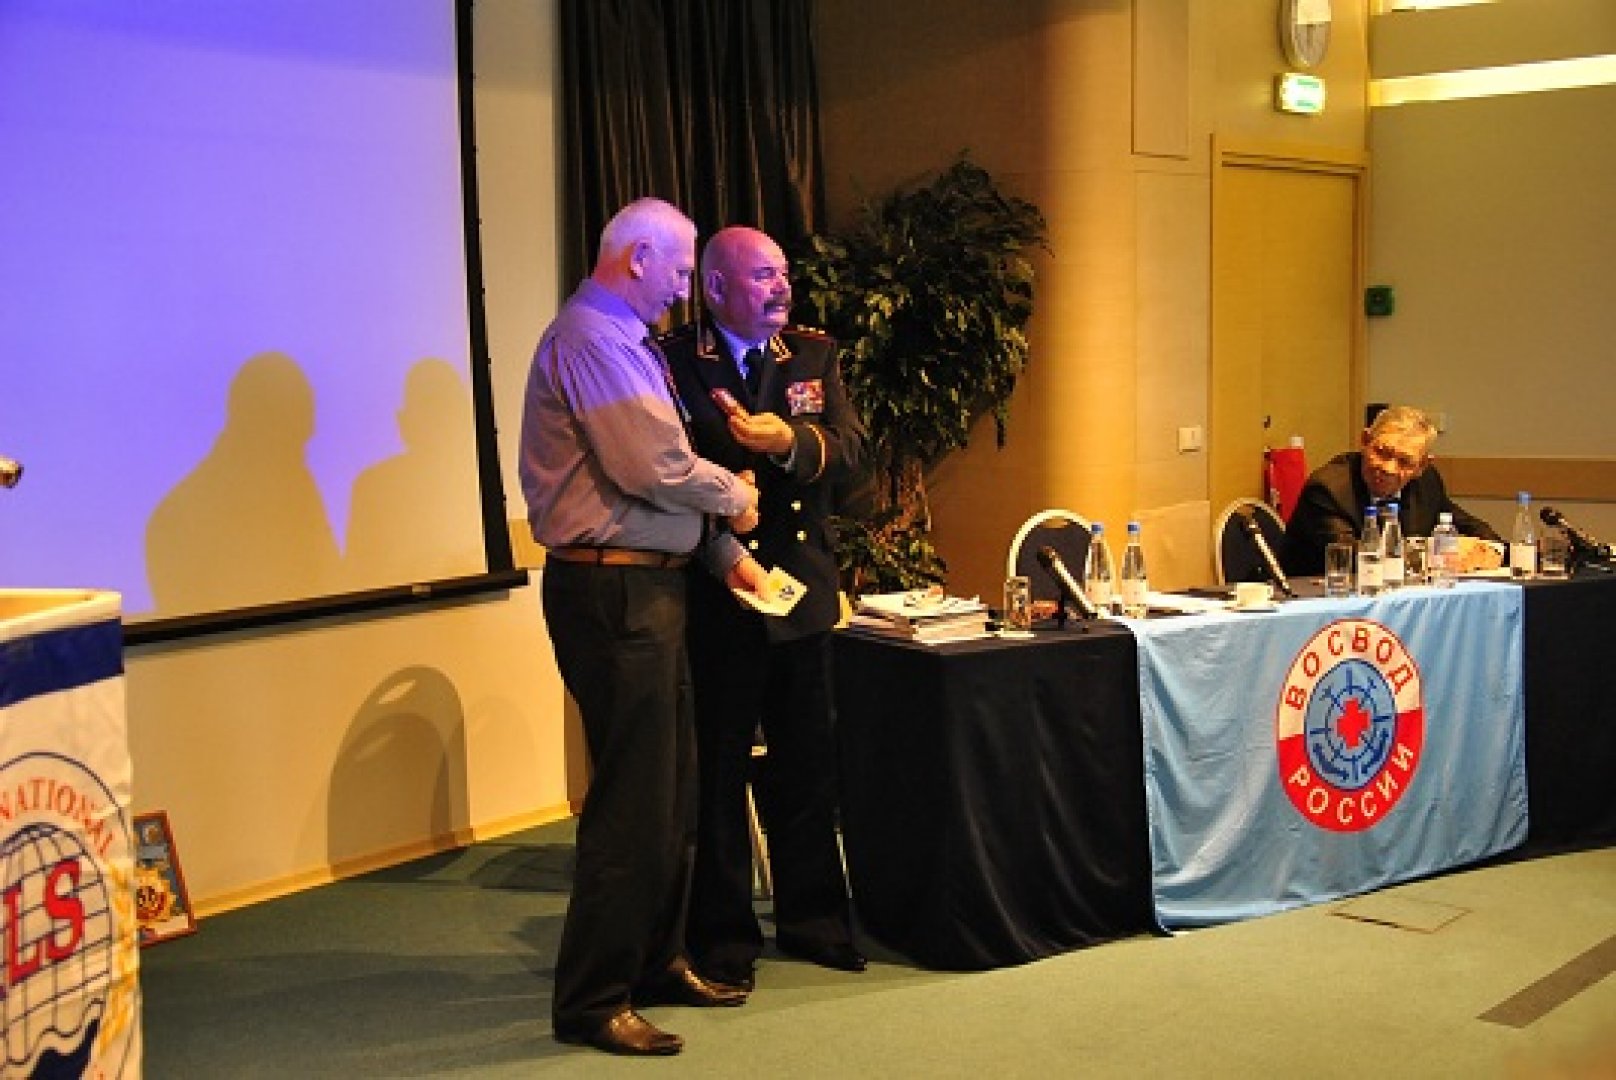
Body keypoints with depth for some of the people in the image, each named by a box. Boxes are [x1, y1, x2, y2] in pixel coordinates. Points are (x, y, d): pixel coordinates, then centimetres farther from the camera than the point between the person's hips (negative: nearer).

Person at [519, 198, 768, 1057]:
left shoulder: (624, 341, 18)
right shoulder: (591, 340, -15)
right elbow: (656, 467, -21)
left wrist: (726, 549, 11)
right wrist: (734, 493, -4)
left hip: (647, 586, 10)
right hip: (612, 591, -10)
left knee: (670, 791, 16)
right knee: (631, 800, -6)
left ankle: (655, 962, 29)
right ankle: (592, 1001, 5)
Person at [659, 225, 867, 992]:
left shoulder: (814, 354, 8)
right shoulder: (673, 362, -6)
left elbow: (849, 447, -5)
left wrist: (789, 441, -23)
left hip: (803, 590, 5)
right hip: (714, 591, -5)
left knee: (807, 765, 15)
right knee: (717, 771, 5)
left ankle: (811, 917, 30)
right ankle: (723, 935, 18)